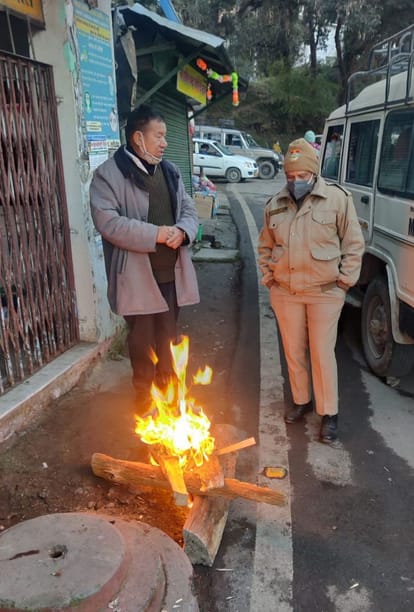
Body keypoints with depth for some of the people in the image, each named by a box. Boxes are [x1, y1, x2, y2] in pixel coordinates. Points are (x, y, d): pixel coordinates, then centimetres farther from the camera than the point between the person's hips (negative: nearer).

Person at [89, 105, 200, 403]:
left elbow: (189, 210, 13)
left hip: (172, 271, 6)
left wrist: (181, 231, -11)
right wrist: (157, 234, -20)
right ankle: (145, 396, 27)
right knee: (143, 339, 8)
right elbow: (107, 222, -18)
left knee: (168, 336, 16)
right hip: (137, 274, -5)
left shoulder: (170, 171, 13)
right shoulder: (109, 174, -9)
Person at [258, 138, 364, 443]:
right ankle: (301, 400, 35)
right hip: (284, 292, 4)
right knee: (294, 351, 15)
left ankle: (329, 413, 18)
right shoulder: (276, 204, 5)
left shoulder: (338, 199, -8)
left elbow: (354, 244, -3)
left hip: (324, 293, -4)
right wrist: (268, 275, 7)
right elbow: (265, 245, 16)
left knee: (322, 353, 2)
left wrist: (344, 279, -6)